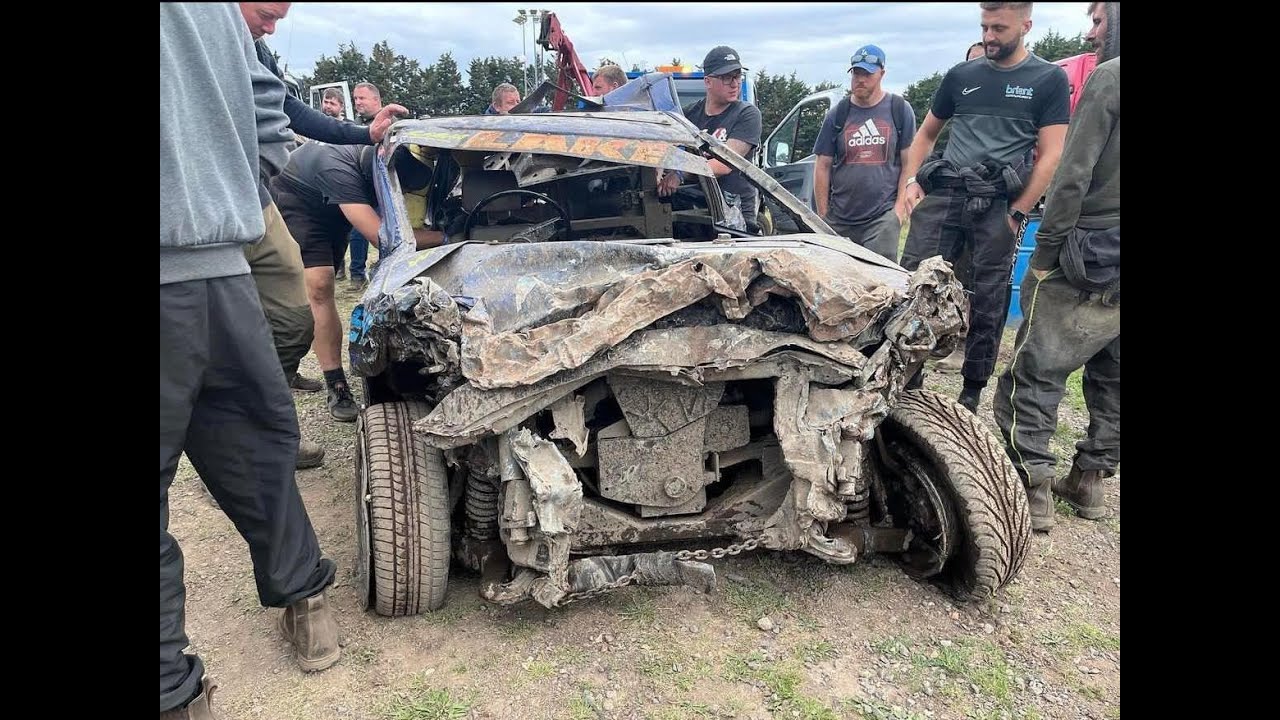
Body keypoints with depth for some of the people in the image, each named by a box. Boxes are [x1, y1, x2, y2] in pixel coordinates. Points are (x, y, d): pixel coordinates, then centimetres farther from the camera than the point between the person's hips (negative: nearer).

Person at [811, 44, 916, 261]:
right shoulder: (838, 114, 10)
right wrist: (822, 216, 5)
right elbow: (822, 167, 9)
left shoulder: (900, 110, 6)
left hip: (883, 216, -2)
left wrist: (899, 208, -4)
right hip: (840, 221, 2)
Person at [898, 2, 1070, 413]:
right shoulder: (961, 76, 15)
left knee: (987, 304, 2)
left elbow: (1051, 156, 1)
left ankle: (972, 392, 13)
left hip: (997, 205, -2)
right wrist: (911, 182, 7)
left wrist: (1018, 213, -7)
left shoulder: (1048, 79, 7)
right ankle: (906, 379, 2)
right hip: (943, 194, 3)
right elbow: (926, 134, 23)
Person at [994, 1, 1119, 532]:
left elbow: (1074, 177, -16)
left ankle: (1033, 492, -1)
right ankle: (1089, 481, 26)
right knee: (1111, 380, 16)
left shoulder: (1107, 77, -10)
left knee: (1035, 376, -2)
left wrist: (1043, 254, -10)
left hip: (1091, 262, -8)